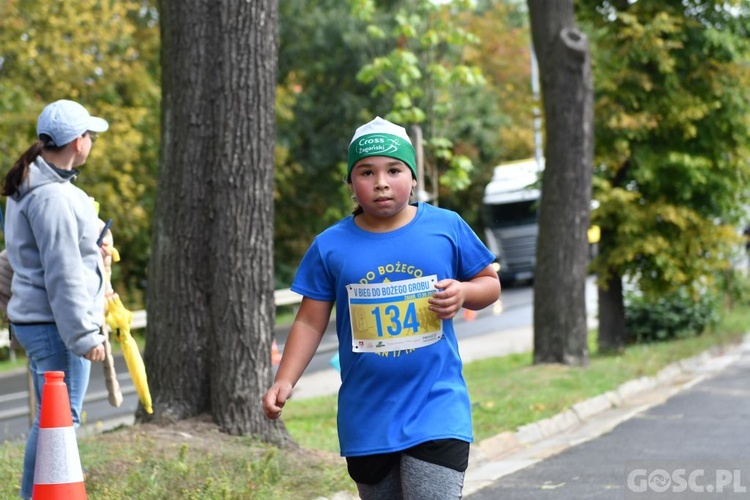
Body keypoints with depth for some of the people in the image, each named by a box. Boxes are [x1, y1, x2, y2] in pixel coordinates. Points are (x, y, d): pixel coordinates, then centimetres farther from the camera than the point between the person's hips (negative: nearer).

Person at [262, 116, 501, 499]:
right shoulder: (330, 246, -1)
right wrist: (284, 382, -9)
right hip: (367, 418, 2)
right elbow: (310, 322, 3)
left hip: (437, 410, -2)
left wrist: (463, 292, -13)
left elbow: (490, 283, 10)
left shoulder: (447, 227, -2)